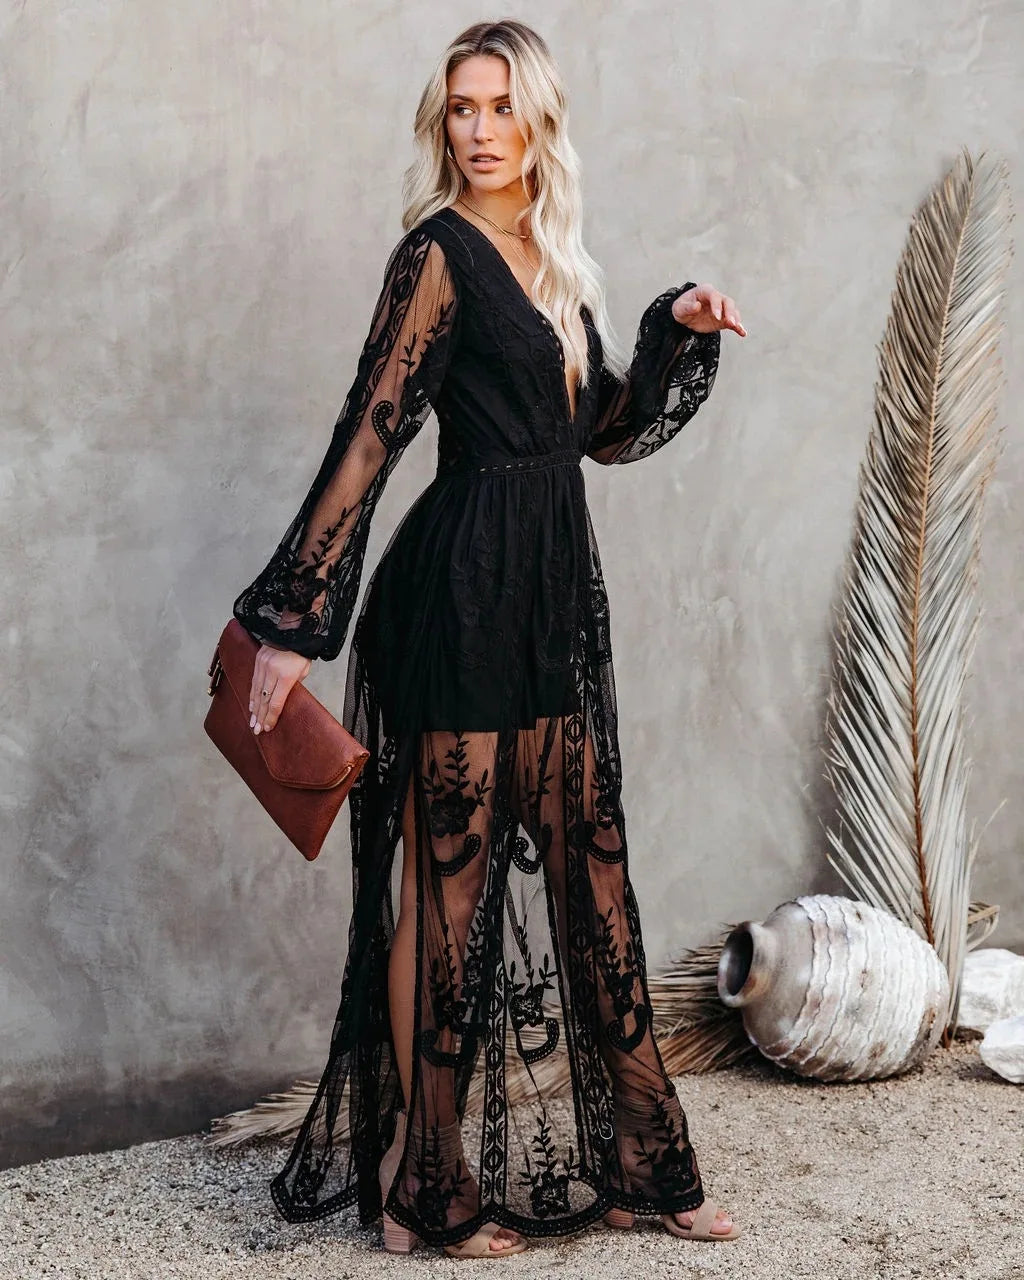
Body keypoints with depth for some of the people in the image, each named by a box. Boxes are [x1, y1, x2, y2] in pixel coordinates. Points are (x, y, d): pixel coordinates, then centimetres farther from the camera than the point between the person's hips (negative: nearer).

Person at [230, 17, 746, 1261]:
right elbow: (366, 436, -14)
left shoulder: (553, 261, 15)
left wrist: (678, 330, 8)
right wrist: (293, 623, -18)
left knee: (584, 865, 11)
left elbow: (607, 430, 22)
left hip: (554, 593, 8)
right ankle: (426, 1191, 13)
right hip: (460, 594, -8)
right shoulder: (439, 254, -8)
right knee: (451, 878, -1)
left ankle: (630, 1159, 23)